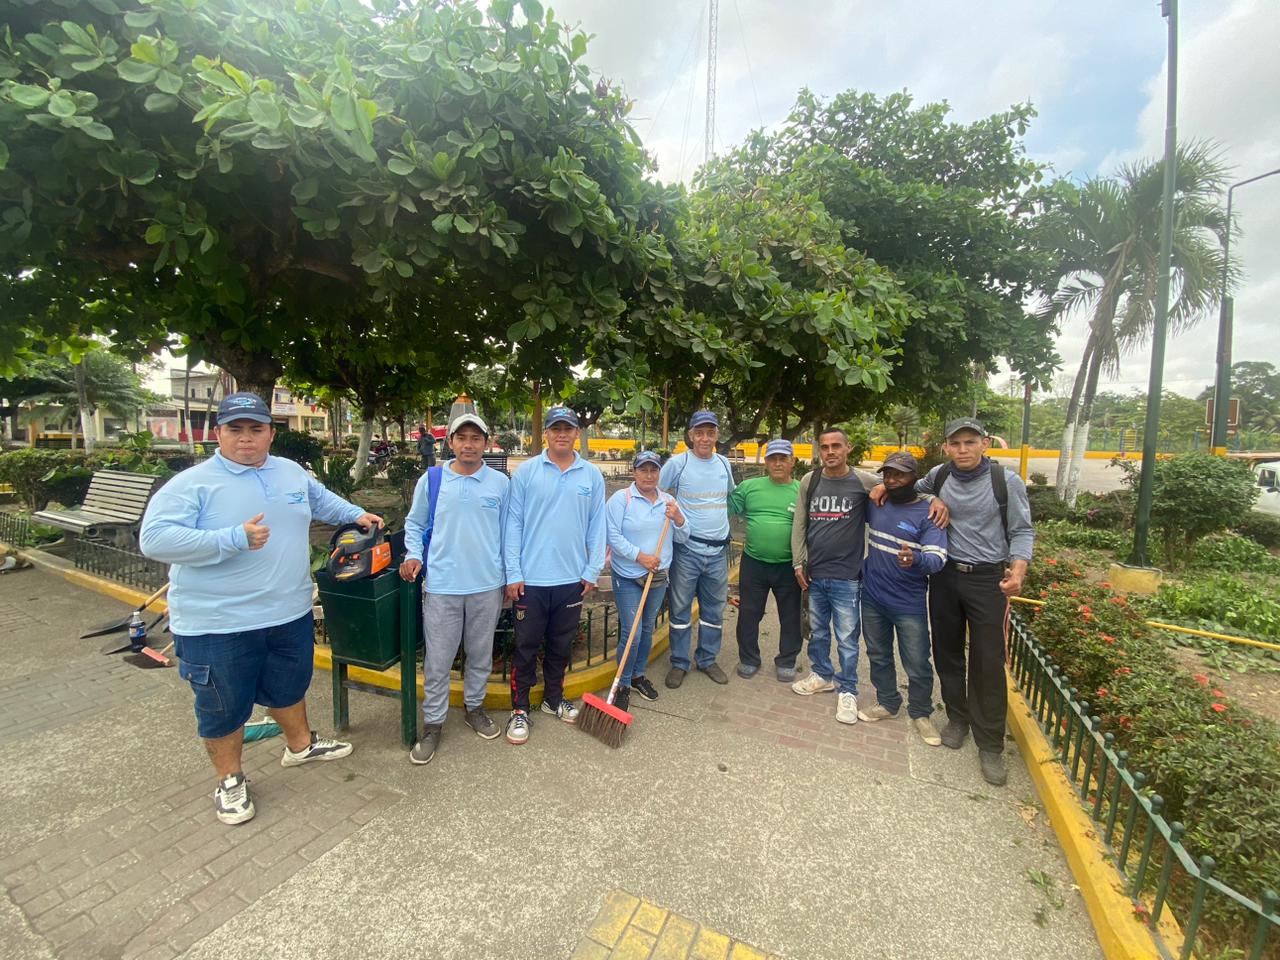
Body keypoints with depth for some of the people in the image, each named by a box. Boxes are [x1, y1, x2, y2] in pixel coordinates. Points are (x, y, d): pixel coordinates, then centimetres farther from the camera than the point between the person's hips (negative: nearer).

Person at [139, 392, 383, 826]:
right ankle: (230, 779, 35)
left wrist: (357, 514, 16)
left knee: (289, 687, 24)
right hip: (218, 626, -5)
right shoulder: (191, 484, -13)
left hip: (290, 614, 5)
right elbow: (154, 539, -21)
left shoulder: (292, 472, 5)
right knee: (223, 707, 14)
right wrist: (235, 539, -28)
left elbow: (322, 501, 24)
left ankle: (300, 744, 46)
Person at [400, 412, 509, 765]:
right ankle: (432, 724, 27)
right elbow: (414, 523, 10)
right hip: (441, 584, -1)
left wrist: (510, 575, 6)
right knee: (437, 660, 8)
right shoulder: (431, 479, -1)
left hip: (487, 584, 1)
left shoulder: (500, 482, -1)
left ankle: (474, 707, 39)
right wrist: (413, 554, -7)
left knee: (481, 654, 17)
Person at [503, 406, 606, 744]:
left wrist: (592, 571, 1)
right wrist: (513, 573, -7)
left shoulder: (592, 475, 1)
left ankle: (553, 698, 37)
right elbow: (513, 523, -4)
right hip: (531, 577, -2)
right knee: (526, 646, 9)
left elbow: (597, 526, 4)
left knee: (561, 644, 18)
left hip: (572, 578, 2)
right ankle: (519, 710, 26)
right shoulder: (526, 472, -4)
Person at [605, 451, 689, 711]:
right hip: (628, 577, -5)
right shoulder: (621, 498, -8)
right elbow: (612, 535, -15)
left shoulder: (668, 501, 7)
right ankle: (623, 685, 14)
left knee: (648, 629, 17)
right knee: (631, 633, -5)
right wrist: (639, 556, -21)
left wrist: (677, 518, -12)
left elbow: (682, 538, 7)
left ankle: (638, 675, 36)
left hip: (658, 576, 5)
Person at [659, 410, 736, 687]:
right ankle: (679, 663, 23)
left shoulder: (724, 464, 7)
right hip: (687, 549, -4)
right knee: (680, 609, 6)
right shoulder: (677, 463, -8)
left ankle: (707, 659, 32)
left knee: (714, 609, 15)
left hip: (718, 550, 5)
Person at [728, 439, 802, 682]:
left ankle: (786, 661, 35)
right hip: (753, 563, 1)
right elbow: (727, 506, 1)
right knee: (748, 614, 12)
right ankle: (748, 659, 32)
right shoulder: (749, 486, 0)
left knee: (790, 617, 14)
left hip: (788, 567, 0)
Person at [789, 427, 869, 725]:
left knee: (847, 637, 6)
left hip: (846, 576, -3)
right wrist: (798, 563, 3)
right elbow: (799, 524, 6)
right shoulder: (809, 481, 3)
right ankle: (822, 675, 38)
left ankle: (847, 690, 24)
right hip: (814, 573, 4)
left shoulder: (863, 482, -7)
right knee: (817, 630, 18)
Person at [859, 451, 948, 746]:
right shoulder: (875, 505, 1)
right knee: (878, 656, 19)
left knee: (917, 665, 7)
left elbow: (937, 558, -24)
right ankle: (887, 703, 40)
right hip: (872, 598, 5)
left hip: (909, 604, -4)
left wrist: (916, 559, -43)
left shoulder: (928, 513, -12)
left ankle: (920, 714, 31)